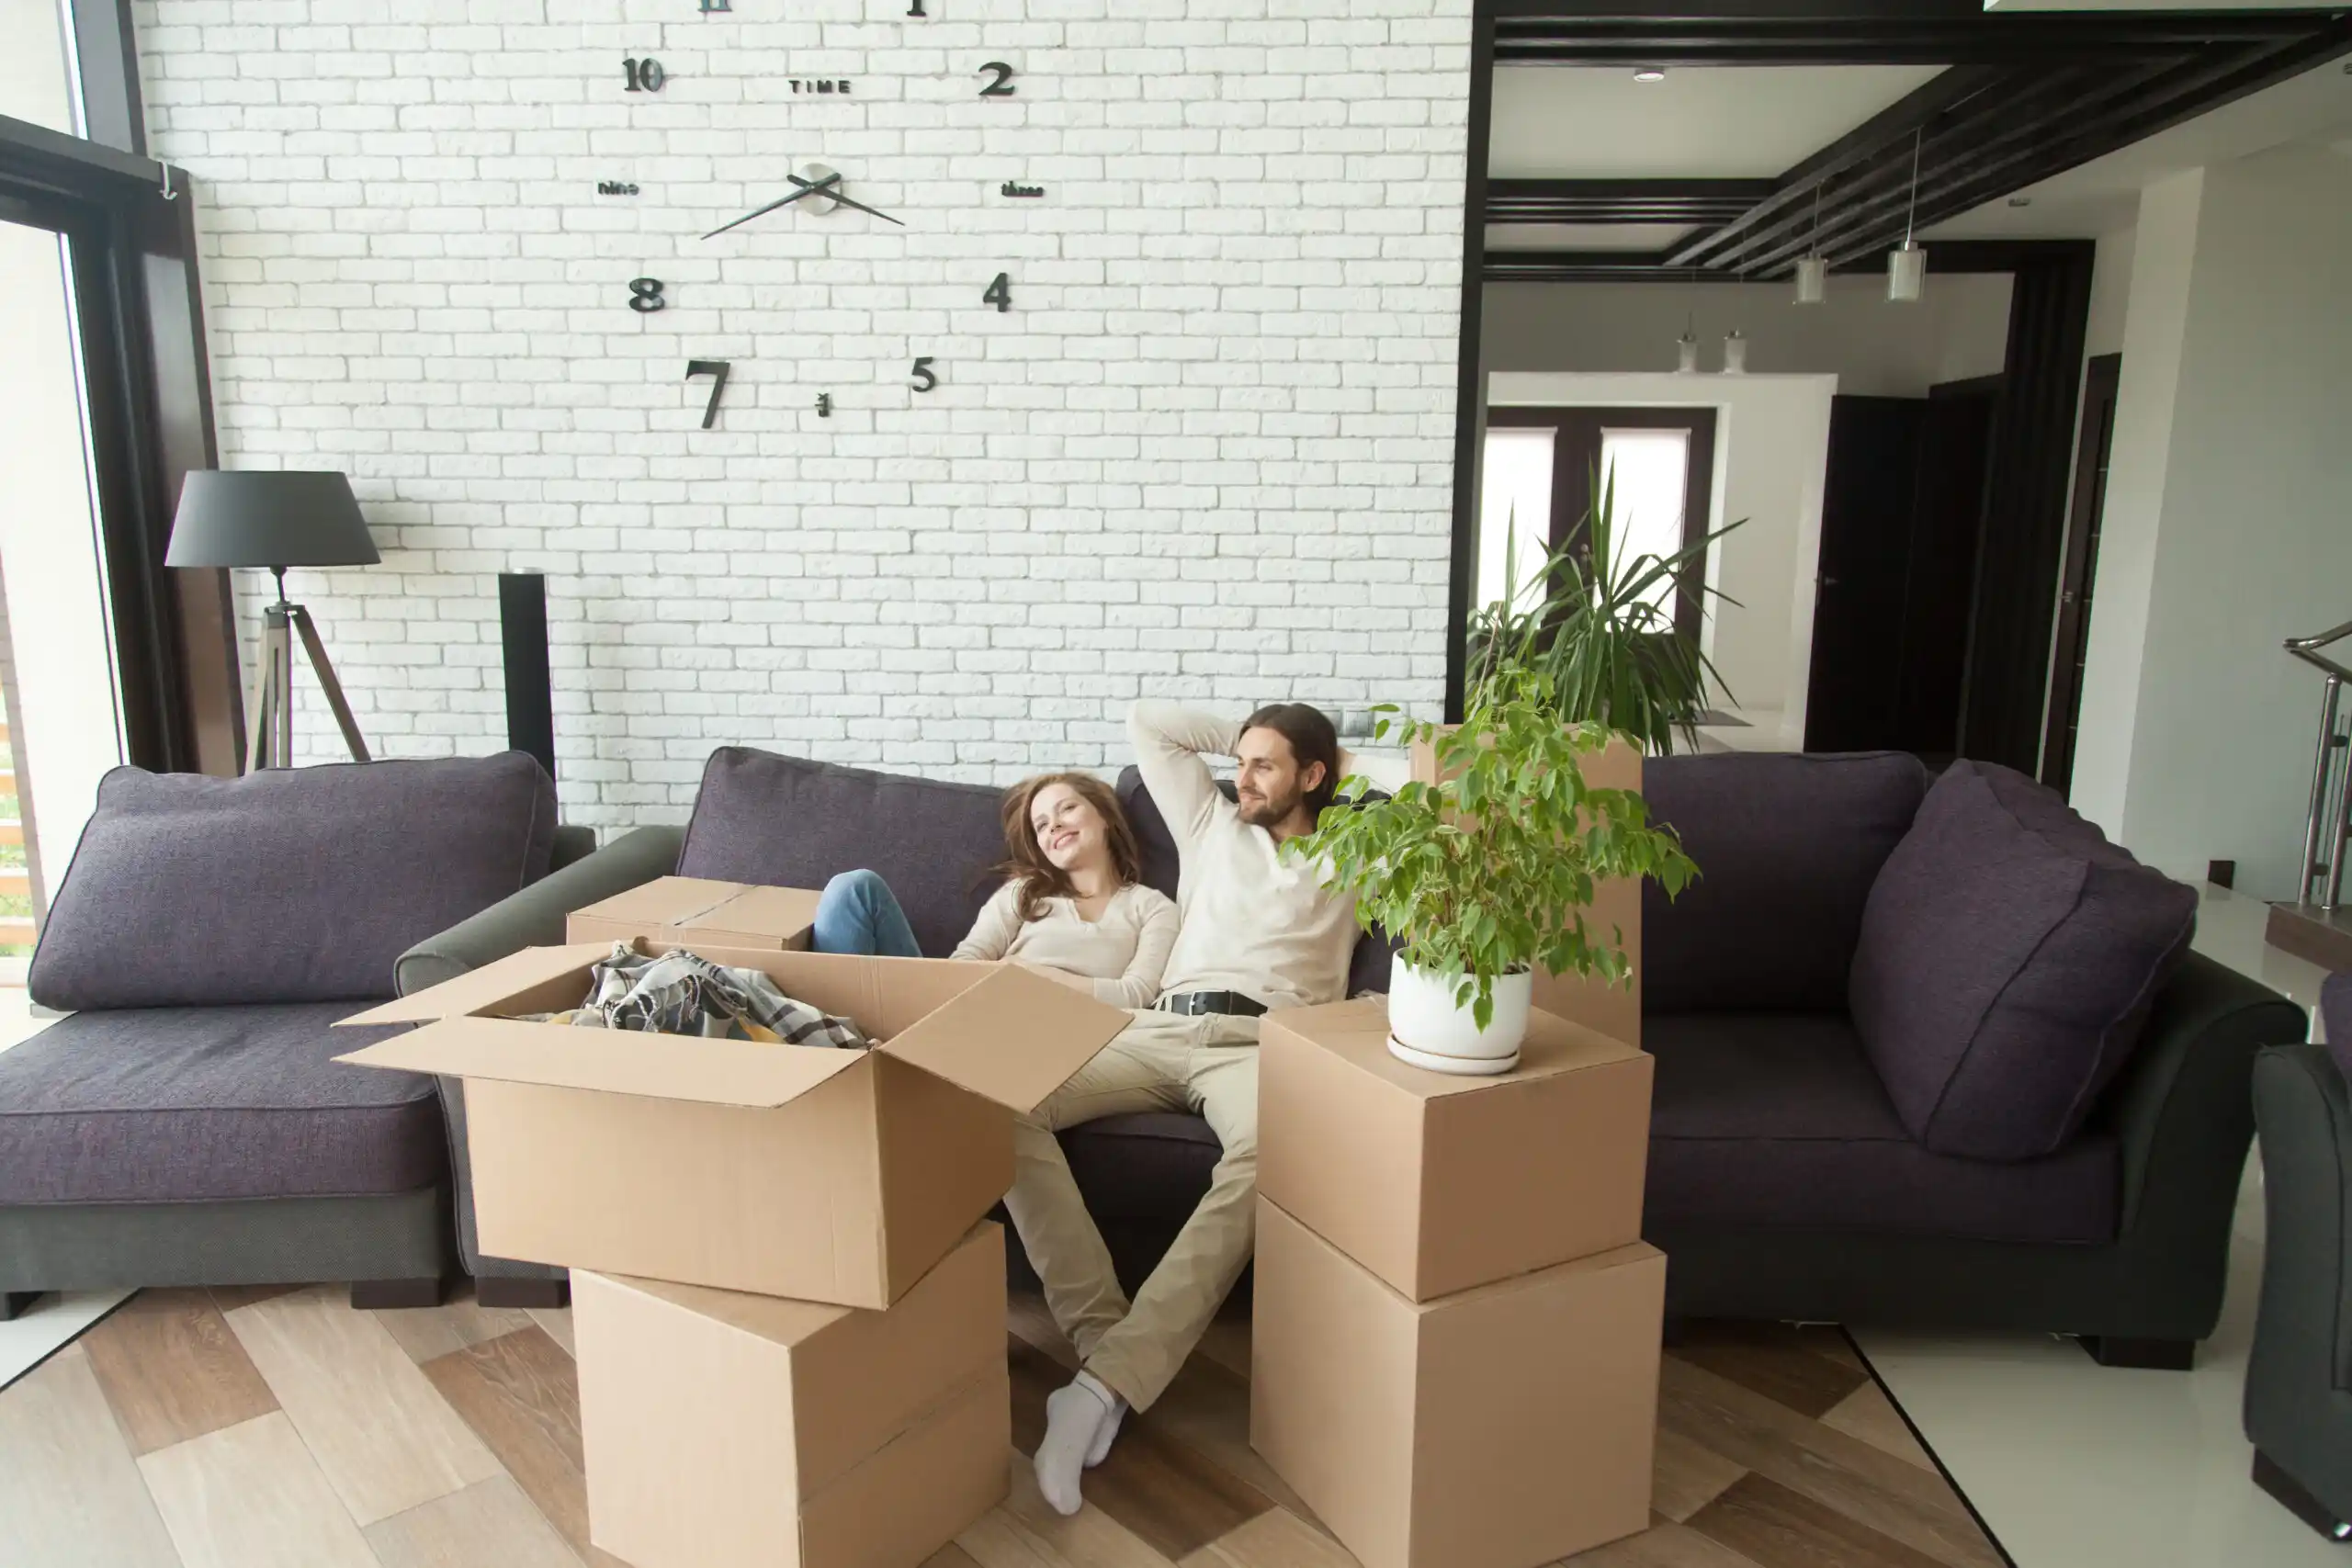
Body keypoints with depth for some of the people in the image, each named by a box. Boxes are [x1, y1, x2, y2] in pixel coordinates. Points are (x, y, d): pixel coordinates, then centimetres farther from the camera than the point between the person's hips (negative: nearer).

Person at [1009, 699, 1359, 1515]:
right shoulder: (1213, 827, 28)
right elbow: (1146, 721, 29)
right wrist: (1242, 737, 31)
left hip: (1258, 1043, -3)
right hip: (1157, 1030, 4)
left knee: (1264, 1159, -41)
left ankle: (1106, 1381, -43)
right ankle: (1101, 1334, -29)